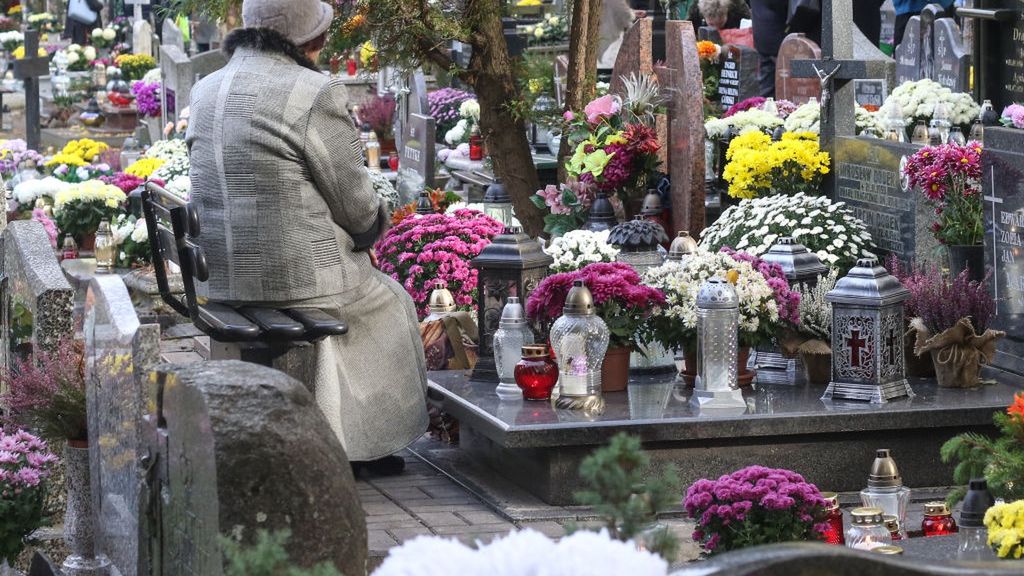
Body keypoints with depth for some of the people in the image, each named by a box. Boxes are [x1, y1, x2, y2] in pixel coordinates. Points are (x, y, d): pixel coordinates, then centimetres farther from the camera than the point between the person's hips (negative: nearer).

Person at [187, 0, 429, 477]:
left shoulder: (207, 92, 7)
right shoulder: (314, 94, -16)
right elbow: (356, 205, -10)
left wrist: (354, 234, 18)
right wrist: (375, 224, 15)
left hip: (224, 279, 7)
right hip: (299, 277, -7)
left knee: (362, 279, 33)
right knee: (390, 303, 23)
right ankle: (373, 442, 31)